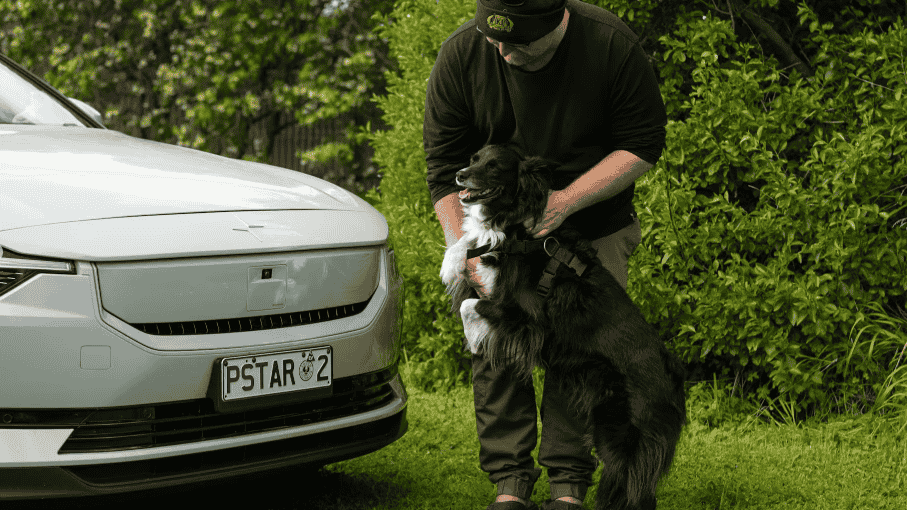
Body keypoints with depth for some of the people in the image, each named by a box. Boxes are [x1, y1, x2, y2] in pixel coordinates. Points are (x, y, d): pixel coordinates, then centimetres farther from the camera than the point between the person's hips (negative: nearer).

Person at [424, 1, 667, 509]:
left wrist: (567, 200, -25)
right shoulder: (460, 56, -19)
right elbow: (445, 166, -12)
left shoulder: (612, 44, -23)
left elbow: (644, 144, -14)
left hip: (594, 228, -1)